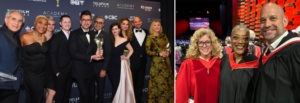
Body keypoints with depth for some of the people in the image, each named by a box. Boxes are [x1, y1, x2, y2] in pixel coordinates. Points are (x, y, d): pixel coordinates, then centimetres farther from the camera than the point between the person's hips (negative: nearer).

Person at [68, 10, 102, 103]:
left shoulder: (93, 34, 10)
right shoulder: (74, 34, -7)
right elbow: (73, 53, -15)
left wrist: (97, 53, -8)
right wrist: (91, 57, -20)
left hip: (90, 70, 5)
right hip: (79, 71, -5)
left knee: (85, 95, 17)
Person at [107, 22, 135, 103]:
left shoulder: (124, 40, 1)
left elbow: (131, 50, 13)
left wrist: (127, 57, -1)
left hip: (121, 64, -1)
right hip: (111, 65, 1)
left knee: (121, 85, -1)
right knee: (115, 86, 7)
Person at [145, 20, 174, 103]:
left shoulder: (164, 36, 11)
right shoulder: (149, 38, -2)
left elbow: (169, 47, 15)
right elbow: (147, 51, -9)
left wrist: (168, 52, -7)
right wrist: (159, 54, -16)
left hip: (166, 61, 4)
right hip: (156, 62, -4)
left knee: (167, 80, 6)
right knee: (157, 81, -3)